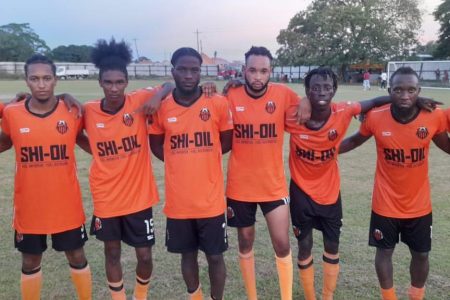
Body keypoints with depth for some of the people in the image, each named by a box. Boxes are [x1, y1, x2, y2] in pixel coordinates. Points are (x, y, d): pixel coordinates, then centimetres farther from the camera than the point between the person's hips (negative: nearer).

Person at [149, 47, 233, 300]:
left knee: (215, 256, 12)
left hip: (211, 200, -1)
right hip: (178, 202, 2)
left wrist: (200, 158, 4)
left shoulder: (218, 104, -8)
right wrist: (182, 161, 1)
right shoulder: (160, 108, -4)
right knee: (188, 254, 18)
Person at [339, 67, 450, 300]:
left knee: (421, 254, 18)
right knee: (384, 251, 13)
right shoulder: (375, 117, -16)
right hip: (385, 204, -1)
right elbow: (356, 140, 4)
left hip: (419, 205, 2)